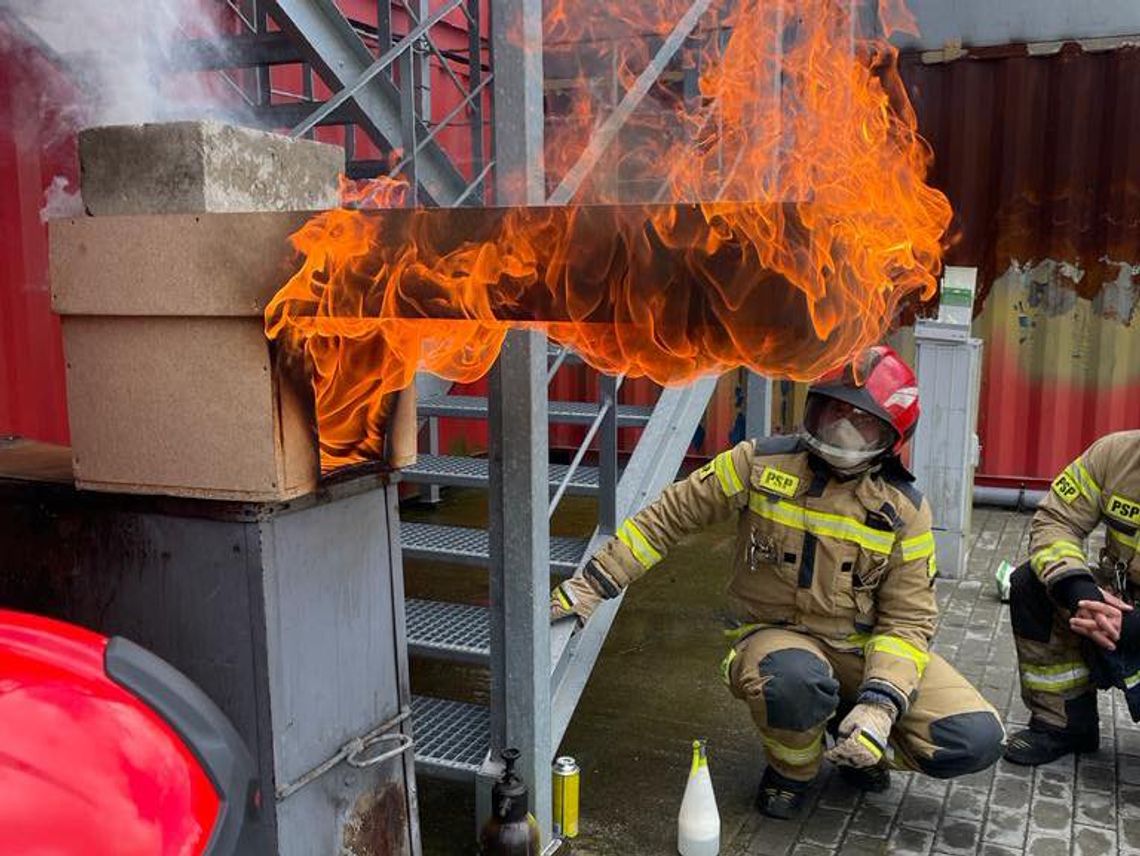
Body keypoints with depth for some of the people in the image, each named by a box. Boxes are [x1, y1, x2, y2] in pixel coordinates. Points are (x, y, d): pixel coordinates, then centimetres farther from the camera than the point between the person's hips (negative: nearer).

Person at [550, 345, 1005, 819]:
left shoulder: (904, 509, -5)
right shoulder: (761, 465, -10)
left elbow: (907, 619, -6)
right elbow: (669, 517, -4)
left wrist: (879, 703, -23)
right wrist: (592, 583, -7)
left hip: (869, 647, 3)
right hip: (779, 636, -2)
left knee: (976, 740, -17)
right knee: (795, 680, -40)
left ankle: (855, 744, 15)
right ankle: (791, 769, -2)